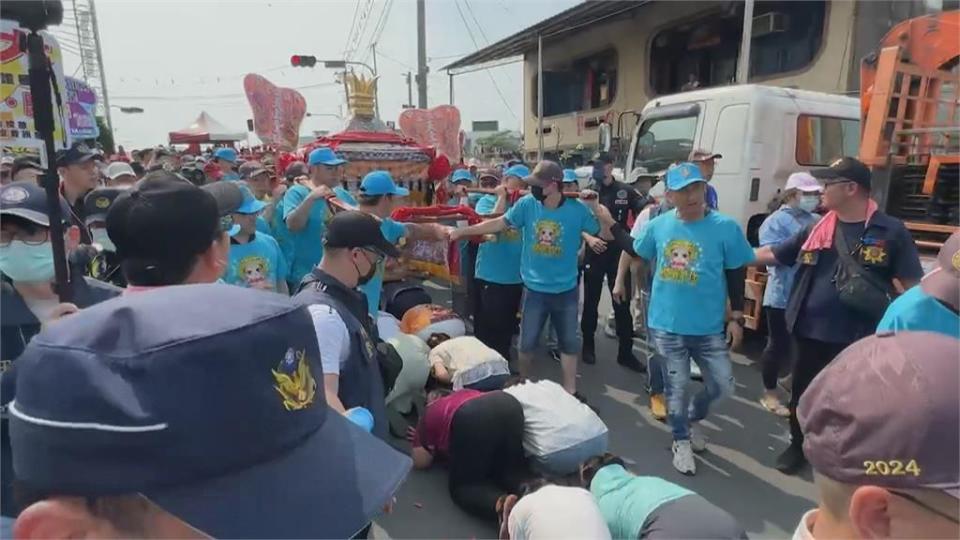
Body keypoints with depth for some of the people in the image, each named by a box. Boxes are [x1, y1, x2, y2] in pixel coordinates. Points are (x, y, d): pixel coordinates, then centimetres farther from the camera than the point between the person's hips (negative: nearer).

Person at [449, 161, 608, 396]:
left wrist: (596, 206, -23)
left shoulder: (577, 209, -13)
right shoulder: (527, 204, -11)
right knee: (527, 342, 11)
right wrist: (462, 231, -3)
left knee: (569, 341, 13)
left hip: (566, 289, 0)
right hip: (535, 289, 0)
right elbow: (499, 223, -3)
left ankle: (570, 391, 30)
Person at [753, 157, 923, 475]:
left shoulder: (890, 231, -6)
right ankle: (798, 445, 39)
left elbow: (913, 285, -4)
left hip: (860, 339, -3)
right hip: (810, 333, 4)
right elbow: (771, 255, 10)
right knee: (803, 393, 17)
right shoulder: (816, 230, 4)